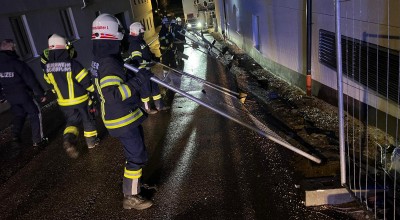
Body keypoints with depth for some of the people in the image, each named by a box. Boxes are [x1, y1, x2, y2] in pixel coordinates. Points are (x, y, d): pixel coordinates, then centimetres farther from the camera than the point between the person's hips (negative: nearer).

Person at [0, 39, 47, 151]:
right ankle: (37, 140, 7)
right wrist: (41, 94, -9)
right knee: (35, 114, 8)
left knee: (19, 114, 25)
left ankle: (16, 136, 20)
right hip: (23, 94, -6)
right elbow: (31, 80, -17)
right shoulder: (17, 63, -20)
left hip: (10, 96, 6)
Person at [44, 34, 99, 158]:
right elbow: (85, 80, -19)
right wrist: (92, 89, 1)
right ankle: (91, 141, 28)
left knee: (72, 120, 19)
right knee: (87, 119, 16)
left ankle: (69, 139, -7)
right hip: (80, 99, -4)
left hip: (64, 102, 4)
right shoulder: (72, 64, -23)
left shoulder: (48, 66, -5)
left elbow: (50, 82, 9)